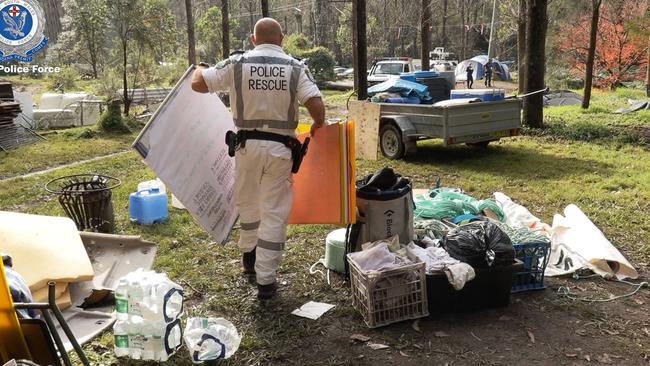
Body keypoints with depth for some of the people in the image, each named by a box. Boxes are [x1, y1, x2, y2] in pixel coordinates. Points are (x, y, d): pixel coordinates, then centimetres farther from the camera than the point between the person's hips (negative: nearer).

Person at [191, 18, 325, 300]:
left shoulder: (237, 63, -3)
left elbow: (198, 84, 1)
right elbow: (316, 105, -12)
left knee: (248, 203, 23)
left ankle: (250, 258, 38)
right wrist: (318, 124, 10)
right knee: (274, 212, 6)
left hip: (248, 145, 1)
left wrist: (198, 69, 24)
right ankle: (265, 280, 9)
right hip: (279, 148, -1)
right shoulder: (295, 67, -4)